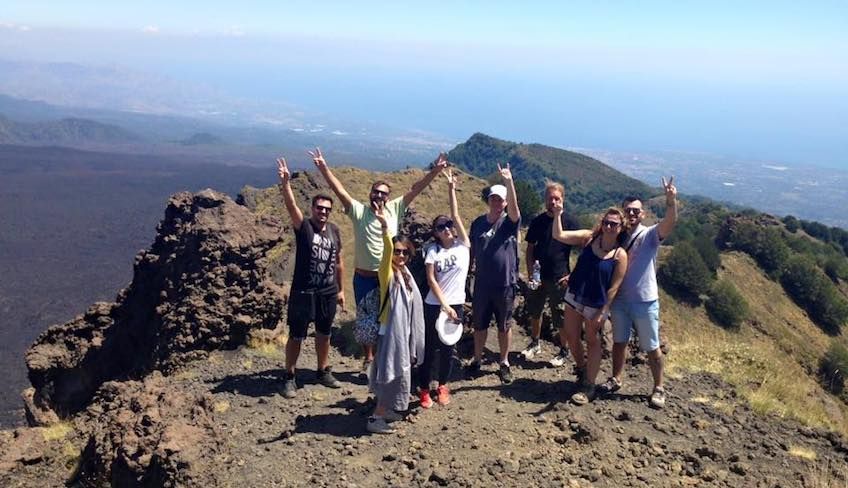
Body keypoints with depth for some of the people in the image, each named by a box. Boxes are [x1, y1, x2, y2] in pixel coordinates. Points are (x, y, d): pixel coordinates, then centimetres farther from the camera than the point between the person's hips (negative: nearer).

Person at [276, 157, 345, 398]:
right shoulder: (303, 226, -9)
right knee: (296, 336, 4)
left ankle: (323, 372, 35)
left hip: (328, 293, 5)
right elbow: (291, 206, -29)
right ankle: (289, 377, 17)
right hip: (303, 292, -5)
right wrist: (286, 182, -46)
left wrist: (341, 289, 14)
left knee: (324, 334, 18)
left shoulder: (334, 230, 5)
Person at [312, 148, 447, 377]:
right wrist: (323, 167, -23)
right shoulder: (358, 210, -4)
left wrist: (434, 171, -10)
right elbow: (339, 189, -12)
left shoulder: (394, 209, 1)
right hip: (363, 277, -1)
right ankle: (368, 359, 27)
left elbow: (415, 189, -3)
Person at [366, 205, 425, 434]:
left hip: (403, 333, 8)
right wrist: (385, 227, -51)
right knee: (391, 375, -6)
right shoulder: (387, 273, -13)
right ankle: (375, 418, 0)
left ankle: (386, 410, 29)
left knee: (397, 374, 16)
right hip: (390, 332, -8)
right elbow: (387, 250, -33)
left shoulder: (405, 274, 9)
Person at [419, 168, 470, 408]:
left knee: (448, 347, 12)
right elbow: (431, 280, -9)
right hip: (434, 305, -1)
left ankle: (442, 386, 29)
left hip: (456, 304, 2)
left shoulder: (463, 245, -1)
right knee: (430, 347, 5)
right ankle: (424, 388, 17)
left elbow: (456, 216, -7)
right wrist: (444, 306, -15)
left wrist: (451, 188, -7)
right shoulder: (433, 251, -4)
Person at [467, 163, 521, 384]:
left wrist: (509, 181, -41)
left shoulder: (510, 222, -7)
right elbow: (472, 250, 9)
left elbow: (514, 207, -29)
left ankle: (504, 363, 27)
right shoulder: (478, 223, 2)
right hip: (482, 284, 2)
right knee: (480, 324, 14)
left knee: (504, 326, 11)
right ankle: (477, 359, 31)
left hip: (505, 284, -2)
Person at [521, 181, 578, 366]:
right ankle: (535, 343, 37)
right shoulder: (537, 221, 2)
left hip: (559, 279, -3)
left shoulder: (569, 223, -6)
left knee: (561, 318, 4)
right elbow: (530, 249, 6)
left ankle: (564, 351, 21)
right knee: (534, 312, 16)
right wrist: (530, 273, -5)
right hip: (538, 277, 3)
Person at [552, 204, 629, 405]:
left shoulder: (620, 255, -13)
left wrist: (603, 312, -14)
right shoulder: (588, 238, -4)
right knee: (571, 337, 15)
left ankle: (589, 387, 19)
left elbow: (614, 287, -13)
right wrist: (557, 215, -21)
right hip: (574, 296, 4)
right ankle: (581, 369, 42)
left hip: (596, 304, -4)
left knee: (593, 342, 9)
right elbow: (559, 235, -8)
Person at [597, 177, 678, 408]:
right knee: (619, 341, 18)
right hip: (620, 300, 4)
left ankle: (658, 388, 21)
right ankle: (615, 379, 35)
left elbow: (670, 222, -28)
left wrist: (671, 199, -45)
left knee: (652, 347, 7)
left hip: (645, 301, -4)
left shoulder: (650, 235, -8)